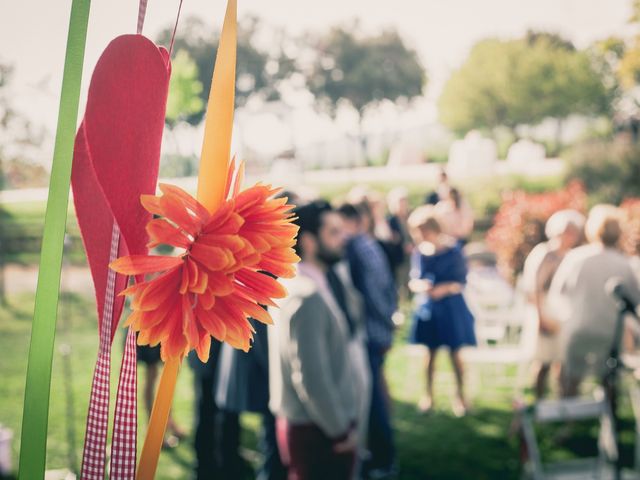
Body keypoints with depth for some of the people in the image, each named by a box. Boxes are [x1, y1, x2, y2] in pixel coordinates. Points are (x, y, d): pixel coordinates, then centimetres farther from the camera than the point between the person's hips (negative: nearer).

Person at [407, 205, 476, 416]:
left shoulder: (452, 250, -14)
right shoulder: (419, 251, -5)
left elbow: (461, 283, -9)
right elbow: (413, 281, 2)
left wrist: (445, 288, -26)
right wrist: (419, 285, -21)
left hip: (450, 308, -3)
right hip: (427, 308, 3)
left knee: (455, 354, 8)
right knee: (431, 352, 13)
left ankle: (460, 395, 25)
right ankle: (429, 394, 28)